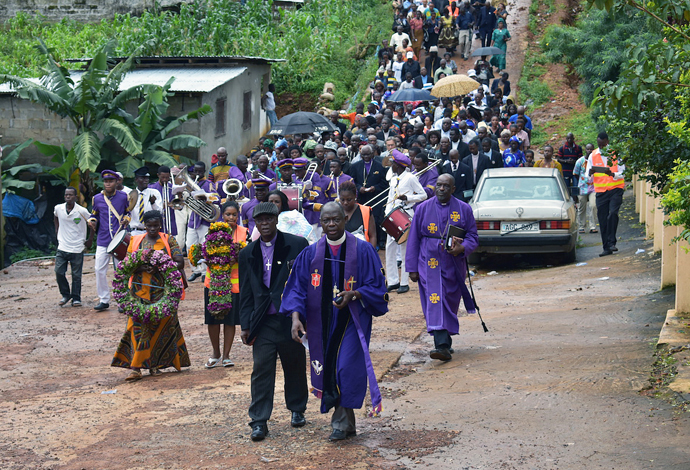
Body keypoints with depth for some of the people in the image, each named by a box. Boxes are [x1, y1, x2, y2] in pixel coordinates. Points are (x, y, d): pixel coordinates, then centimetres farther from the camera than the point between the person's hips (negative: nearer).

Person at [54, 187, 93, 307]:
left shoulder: (82, 211, -11)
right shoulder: (58, 209, 0)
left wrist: (90, 240, 2)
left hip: (77, 248, -3)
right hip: (62, 247, 3)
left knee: (76, 275, 2)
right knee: (59, 272, -1)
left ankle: (76, 298, 15)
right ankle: (65, 295, 19)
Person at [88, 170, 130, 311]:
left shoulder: (124, 197, 1)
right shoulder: (97, 198, 5)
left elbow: (129, 212, 13)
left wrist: (126, 219, -7)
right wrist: (92, 221, -4)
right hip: (103, 240, 2)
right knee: (99, 270, -2)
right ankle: (104, 300, 9)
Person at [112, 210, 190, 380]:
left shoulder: (169, 240, 6)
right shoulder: (135, 241, 11)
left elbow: (180, 263, -2)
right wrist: (141, 267, -15)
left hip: (163, 291, 0)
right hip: (141, 289, 0)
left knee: (159, 325, 0)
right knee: (139, 324, -9)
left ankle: (154, 364, 9)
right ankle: (136, 368, -12)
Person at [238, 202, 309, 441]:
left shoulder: (297, 245, -2)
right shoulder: (248, 254, 8)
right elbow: (245, 293, 11)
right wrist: (246, 325, 5)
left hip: (292, 320, -1)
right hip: (263, 323, 1)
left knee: (295, 367, 11)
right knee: (261, 369, -4)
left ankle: (297, 410, 31)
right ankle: (259, 421, -1)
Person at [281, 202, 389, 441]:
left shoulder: (363, 250, -4)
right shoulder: (310, 254, 4)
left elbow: (377, 287, -2)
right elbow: (297, 287, 3)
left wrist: (353, 294, -21)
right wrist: (296, 316, -13)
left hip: (352, 320, -3)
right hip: (322, 321, 3)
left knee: (347, 369, -15)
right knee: (327, 371, 6)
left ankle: (342, 423, -2)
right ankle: (347, 424, 19)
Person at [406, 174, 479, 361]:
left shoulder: (463, 209, 5)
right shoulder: (423, 209, 5)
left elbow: (473, 237, 5)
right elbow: (414, 239, 7)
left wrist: (462, 248, -18)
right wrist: (412, 268, 2)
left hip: (454, 264, 2)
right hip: (430, 263, -1)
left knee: (451, 302, 8)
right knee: (435, 300, -15)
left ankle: (445, 341, 24)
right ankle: (442, 345, -24)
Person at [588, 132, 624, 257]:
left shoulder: (616, 153, 0)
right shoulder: (593, 156, 7)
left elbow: (622, 173, -4)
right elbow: (588, 178, 9)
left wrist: (612, 174, -25)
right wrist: (591, 173, -15)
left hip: (616, 189, -3)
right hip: (600, 191, 3)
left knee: (613, 214, -21)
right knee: (603, 220, 2)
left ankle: (611, 242, -12)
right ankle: (607, 248, 8)